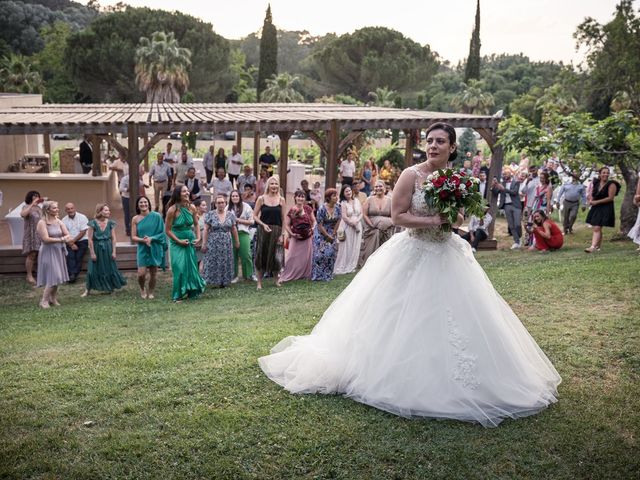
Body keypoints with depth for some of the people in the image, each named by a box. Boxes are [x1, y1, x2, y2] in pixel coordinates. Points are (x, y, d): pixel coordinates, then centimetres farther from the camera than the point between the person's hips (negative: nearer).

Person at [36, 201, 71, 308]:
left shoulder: (59, 222, 8)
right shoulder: (42, 222, -11)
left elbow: (68, 236, 4)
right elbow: (46, 239, -19)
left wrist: (62, 239, -17)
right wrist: (61, 239, -12)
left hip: (59, 252, 6)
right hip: (48, 252, -6)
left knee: (57, 278, 8)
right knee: (52, 278, -9)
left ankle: (53, 299, 18)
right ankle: (44, 301, 2)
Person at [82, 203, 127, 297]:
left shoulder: (110, 223, -1)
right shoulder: (93, 223, -9)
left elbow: (113, 238, 0)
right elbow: (90, 239, -7)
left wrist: (114, 251, -4)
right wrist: (92, 253, -9)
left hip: (108, 248, 2)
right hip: (97, 248, -2)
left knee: (110, 269, 7)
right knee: (93, 270, 0)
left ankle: (110, 288, 24)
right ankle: (87, 290, 10)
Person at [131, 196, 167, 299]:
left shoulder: (156, 216, -3)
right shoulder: (135, 219, 2)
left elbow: (162, 233, -2)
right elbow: (133, 237, 2)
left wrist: (151, 238, -16)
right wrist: (143, 240, -16)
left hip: (155, 248, 0)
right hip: (142, 249, 0)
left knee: (153, 273, 6)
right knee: (141, 273, -9)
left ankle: (151, 292, 29)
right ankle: (142, 289, 22)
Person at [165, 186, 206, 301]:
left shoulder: (192, 208, -3)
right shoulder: (172, 210, -15)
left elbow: (196, 224, 10)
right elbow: (167, 230, -9)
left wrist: (198, 238, -3)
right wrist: (179, 241, -14)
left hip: (190, 241, 4)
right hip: (177, 242, -4)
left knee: (191, 267, 8)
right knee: (179, 268, -6)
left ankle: (192, 292, 22)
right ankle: (178, 295, 7)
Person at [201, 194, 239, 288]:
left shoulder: (230, 214, 4)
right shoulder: (210, 214, -4)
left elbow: (233, 229, 11)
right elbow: (206, 230, -4)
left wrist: (237, 241, 12)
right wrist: (204, 243, -8)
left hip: (226, 244, 3)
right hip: (213, 244, -3)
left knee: (225, 263, 5)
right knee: (213, 263, -3)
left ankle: (224, 281, 14)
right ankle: (215, 281, 5)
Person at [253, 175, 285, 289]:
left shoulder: (281, 200, 4)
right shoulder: (261, 199, 0)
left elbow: (283, 219, 4)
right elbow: (255, 216, 1)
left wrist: (282, 234, -2)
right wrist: (263, 224, -14)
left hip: (277, 231, 1)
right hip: (263, 231, -1)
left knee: (276, 256, 5)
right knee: (261, 255, 2)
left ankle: (276, 279, 28)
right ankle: (259, 282, 13)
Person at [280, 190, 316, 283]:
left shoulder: (308, 208, 0)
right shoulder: (291, 210, -9)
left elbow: (313, 221, 8)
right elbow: (286, 225, -6)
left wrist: (313, 228, -9)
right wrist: (292, 234, -15)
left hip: (307, 237, 3)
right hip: (296, 238, -3)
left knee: (306, 257, 13)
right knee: (293, 257, -4)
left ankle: (305, 275, 28)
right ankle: (286, 276, 3)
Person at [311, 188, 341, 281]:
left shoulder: (338, 206, -8)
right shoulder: (322, 209, -22)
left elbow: (338, 220, -1)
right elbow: (320, 225, -17)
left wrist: (333, 234, -3)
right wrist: (328, 236, -12)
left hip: (331, 232, 4)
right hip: (321, 233, -4)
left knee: (332, 253, -1)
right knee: (320, 253, -7)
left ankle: (328, 275, 11)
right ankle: (317, 275, 3)